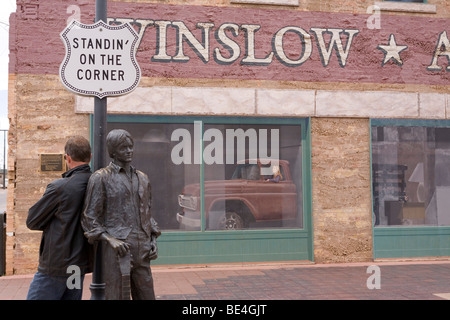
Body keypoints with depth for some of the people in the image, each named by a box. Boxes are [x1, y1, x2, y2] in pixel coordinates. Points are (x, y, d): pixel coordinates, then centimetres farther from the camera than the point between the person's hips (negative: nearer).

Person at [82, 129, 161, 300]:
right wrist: (111, 240, -16)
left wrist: (153, 241, 9)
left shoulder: (142, 178, 16)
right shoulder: (101, 178, 0)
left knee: (146, 295, 8)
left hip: (142, 253, 5)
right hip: (117, 252, -5)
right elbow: (89, 218, -3)